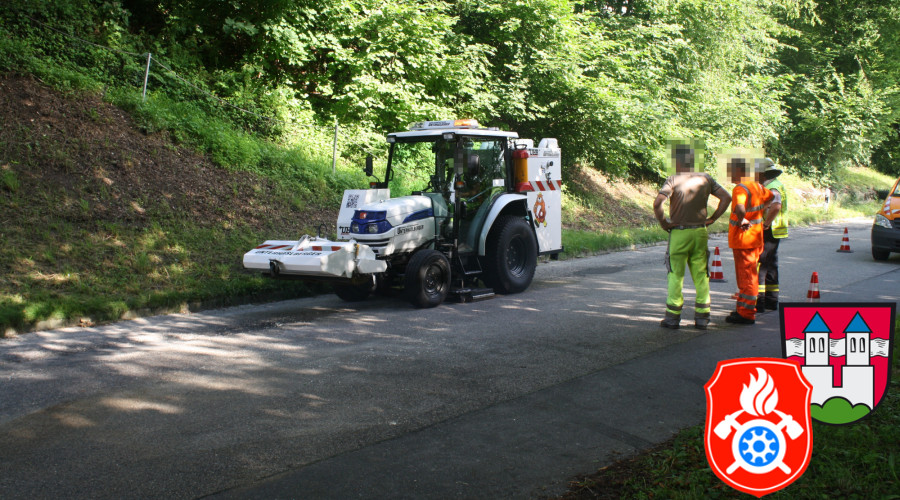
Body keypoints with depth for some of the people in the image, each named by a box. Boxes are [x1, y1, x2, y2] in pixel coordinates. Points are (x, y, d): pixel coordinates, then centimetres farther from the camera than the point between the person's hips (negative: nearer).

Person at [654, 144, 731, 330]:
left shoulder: (673, 179, -7)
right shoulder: (705, 178, 5)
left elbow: (657, 203, -20)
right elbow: (726, 197, 4)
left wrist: (662, 223, -7)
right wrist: (712, 219, 6)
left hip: (679, 233, -3)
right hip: (700, 232, 4)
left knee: (675, 276, 3)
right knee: (701, 276, 9)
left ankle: (673, 317, 5)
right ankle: (702, 317, 11)